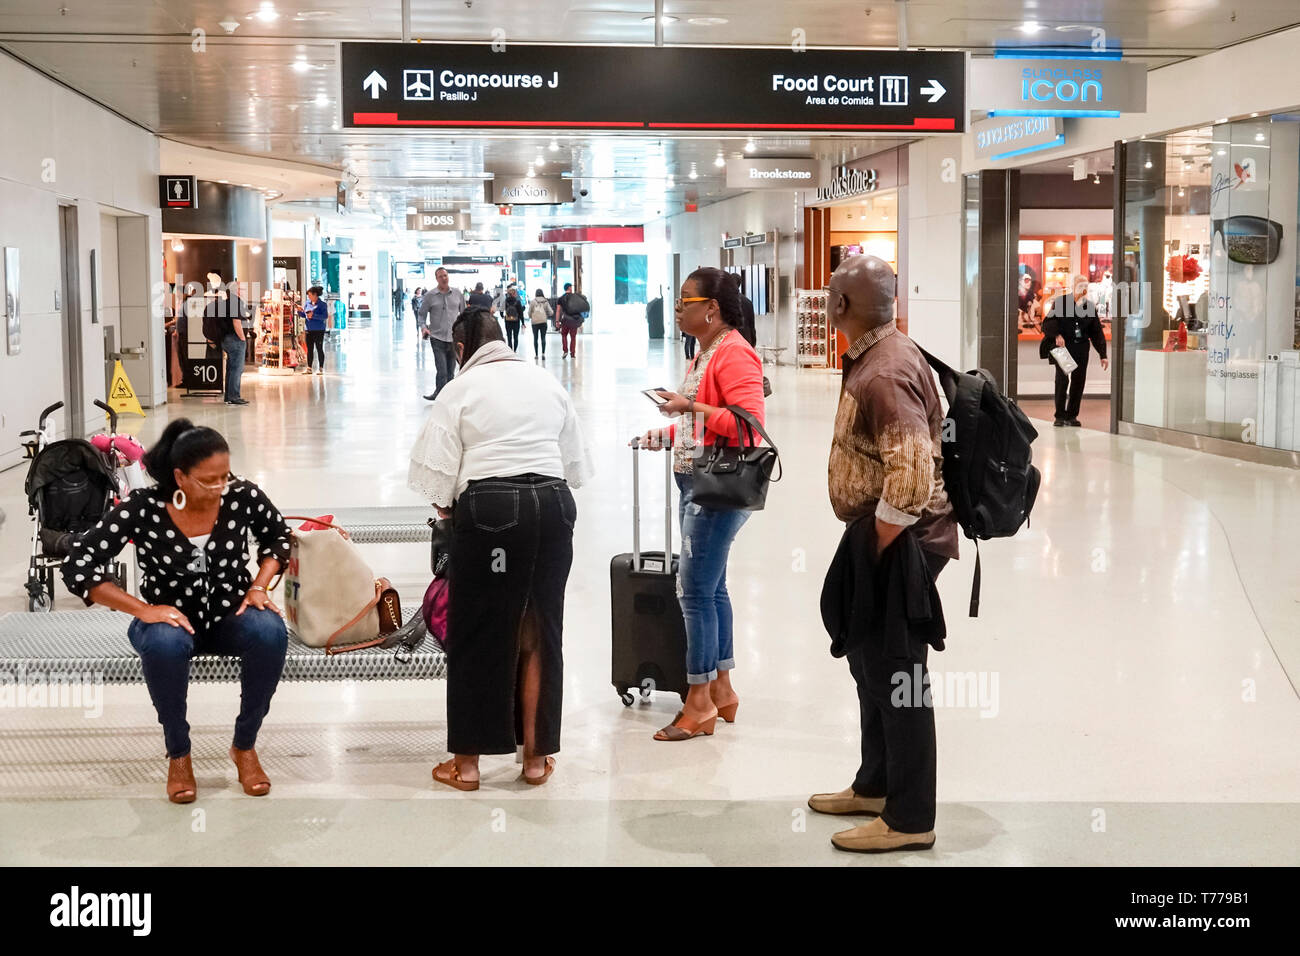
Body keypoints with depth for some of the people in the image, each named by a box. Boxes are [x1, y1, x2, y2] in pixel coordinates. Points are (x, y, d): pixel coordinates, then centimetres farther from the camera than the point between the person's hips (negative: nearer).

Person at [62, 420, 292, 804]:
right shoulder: (142, 510, -19)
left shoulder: (243, 497, -13)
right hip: (171, 619, -2)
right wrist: (144, 610, -27)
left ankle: (244, 746, -10)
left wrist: (258, 587, -7)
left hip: (231, 617, 2)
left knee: (271, 631, -32)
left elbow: (278, 537, 9)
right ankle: (178, 754, -12)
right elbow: (78, 568, -19)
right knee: (164, 643, -38)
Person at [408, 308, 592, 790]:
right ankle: (536, 755, 16)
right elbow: (575, 463, 15)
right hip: (552, 503, 4)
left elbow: (438, 471, -4)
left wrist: (445, 507, 14)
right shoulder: (547, 382, 14)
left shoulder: (461, 389, 0)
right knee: (539, 630, 10)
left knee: (477, 632, 5)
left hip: (489, 507, -4)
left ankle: (467, 760, 12)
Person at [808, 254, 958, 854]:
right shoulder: (884, 352, 9)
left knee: (894, 672, -1)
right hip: (882, 533, 11)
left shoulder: (883, 375, -24)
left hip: (898, 537, -11)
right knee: (869, 659, 21)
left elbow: (912, 478, -30)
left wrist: (875, 551, -19)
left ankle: (909, 819, 10)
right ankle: (876, 784, 37)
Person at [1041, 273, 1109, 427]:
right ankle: (1060, 416, -2)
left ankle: (1071, 415, 12)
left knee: (1079, 380, 2)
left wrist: (1103, 355, 10)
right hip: (1063, 345, -4)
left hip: (1081, 348, 4)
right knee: (1062, 379, -11)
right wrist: (1056, 335, -25)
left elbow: (1096, 332, 14)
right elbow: (1048, 322, -5)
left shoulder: (1090, 306, 11)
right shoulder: (1060, 302, -1)